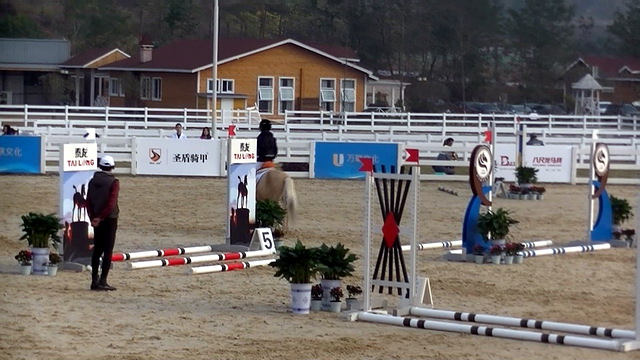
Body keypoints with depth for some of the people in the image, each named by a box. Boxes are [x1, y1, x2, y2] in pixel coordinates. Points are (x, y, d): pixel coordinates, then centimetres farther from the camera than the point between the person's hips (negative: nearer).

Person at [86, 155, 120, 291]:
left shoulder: (93, 181, 6)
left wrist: (93, 217, -1)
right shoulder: (114, 182, -10)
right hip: (110, 219, -5)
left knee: (97, 250, 12)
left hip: (96, 220, 5)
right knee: (108, 251, -2)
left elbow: (88, 201, 3)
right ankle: (103, 281, -5)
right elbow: (111, 203, -18)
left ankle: (94, 281, 13)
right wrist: (100, 218, -13)